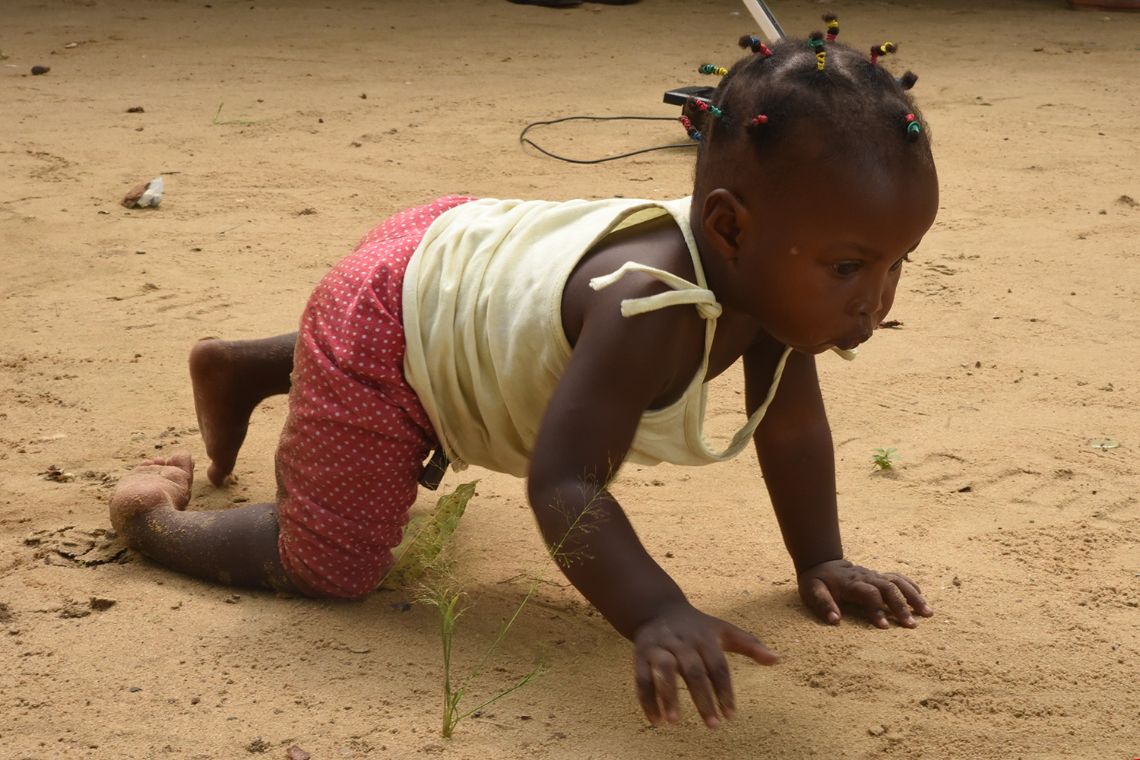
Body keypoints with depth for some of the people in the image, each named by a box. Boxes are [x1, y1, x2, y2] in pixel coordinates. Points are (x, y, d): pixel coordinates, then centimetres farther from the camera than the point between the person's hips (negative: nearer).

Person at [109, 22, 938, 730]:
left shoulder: (773, 274, -20)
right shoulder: (648, 309, -45)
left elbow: (792, 425, -3)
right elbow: (563, 487, -46)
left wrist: (820, 562, -2)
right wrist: (660, 618, -56)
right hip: (383, 320, -8)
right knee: (324, 565, -6)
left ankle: (241, 366, 59)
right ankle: (154, 506, 19)